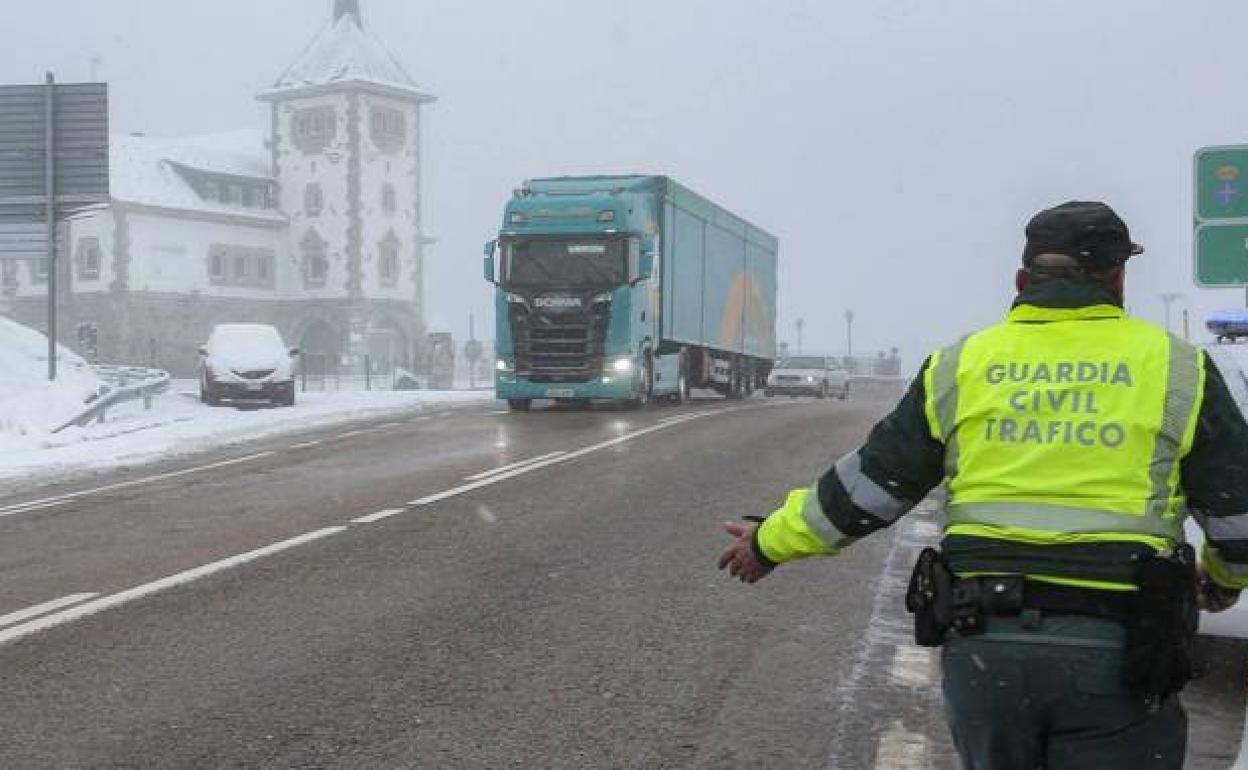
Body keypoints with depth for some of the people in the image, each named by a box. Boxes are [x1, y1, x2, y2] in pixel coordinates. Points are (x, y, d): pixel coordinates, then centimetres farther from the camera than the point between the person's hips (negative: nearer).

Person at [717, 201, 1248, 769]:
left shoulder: (961, 366, 6)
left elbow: (868, 485, 9)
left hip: (982, 643, 2)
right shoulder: (1176, 369, 2)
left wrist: (771, 542, 24)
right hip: (1116, 655, -2)